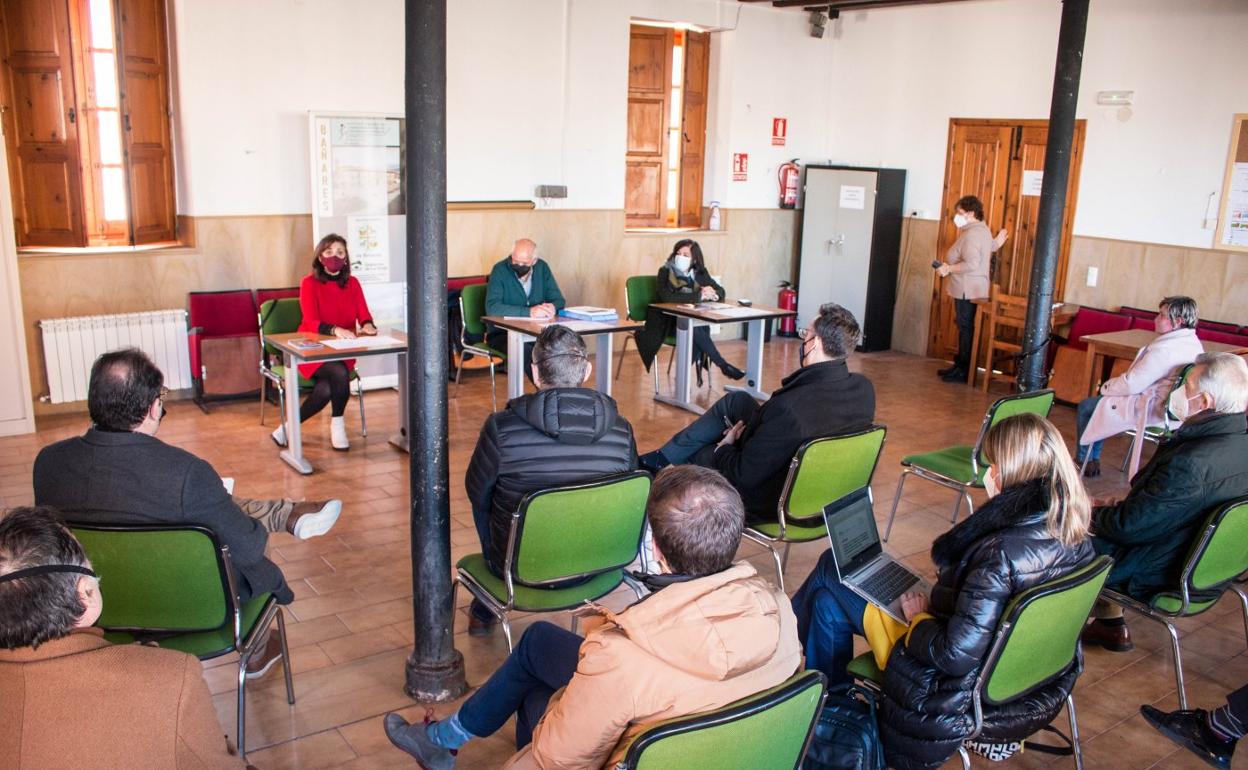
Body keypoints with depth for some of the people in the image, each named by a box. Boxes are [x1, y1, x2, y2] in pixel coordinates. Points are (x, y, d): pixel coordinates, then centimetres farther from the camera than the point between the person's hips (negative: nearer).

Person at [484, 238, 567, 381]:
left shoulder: (542, 268, 2)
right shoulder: (500, 270, -11)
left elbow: (558, 300, 3)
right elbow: (492, 308, -24)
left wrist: (552, 307, -23)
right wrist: (529, 312, -34)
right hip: (502, 333, -4)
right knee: (525, 350, -35)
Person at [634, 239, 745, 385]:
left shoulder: (700, 273, 6)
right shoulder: (665, 271, -9)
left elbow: (720, 291, 8)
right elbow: (666, 296, -26)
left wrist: (712, 293, -18)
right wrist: (699, 296, -26)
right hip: (667, 322, -4)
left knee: (703, 328, -30)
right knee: (694, 328, -33)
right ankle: (723, 366, -24)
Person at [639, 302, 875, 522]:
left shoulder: (789, 407, -40)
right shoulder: (864, 389, -15)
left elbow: (742, 475, -29)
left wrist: (725, 446, -7)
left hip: (768, 505, -7)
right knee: (736, 400, 15)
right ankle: (661, 458, 26)